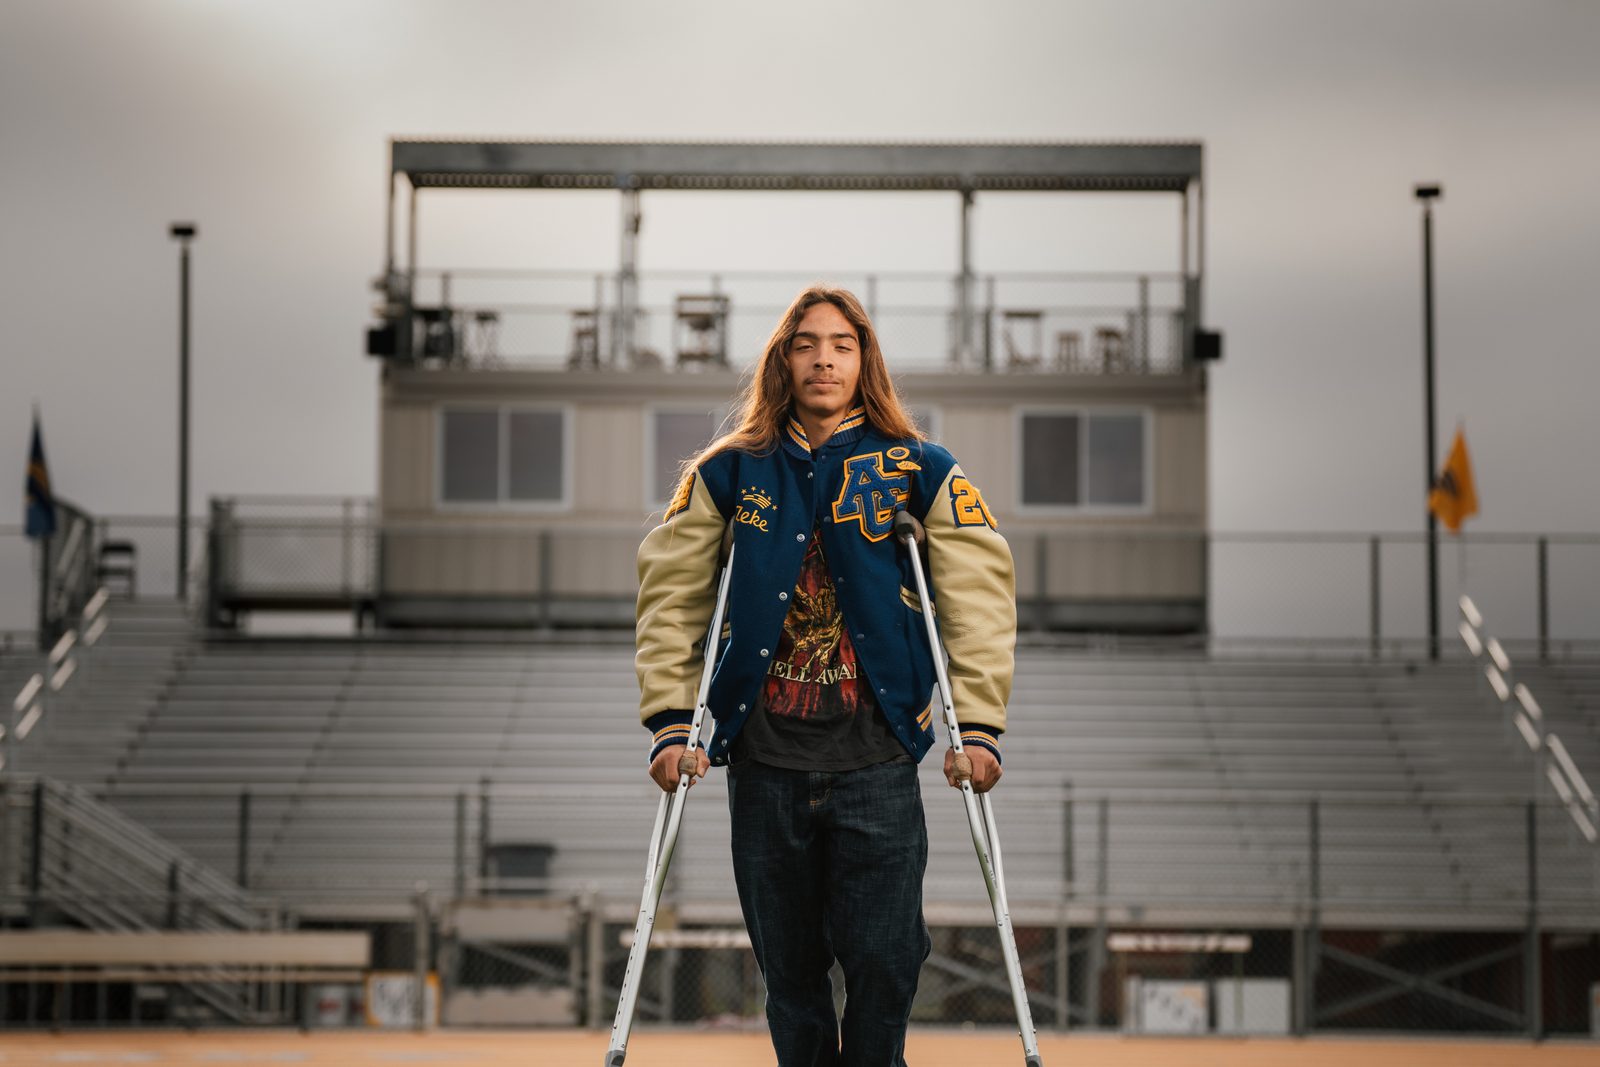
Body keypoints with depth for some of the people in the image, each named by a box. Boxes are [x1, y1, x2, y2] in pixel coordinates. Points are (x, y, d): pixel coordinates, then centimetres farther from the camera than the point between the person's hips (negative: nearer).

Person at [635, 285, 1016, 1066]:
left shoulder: (919, 473, 4)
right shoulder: (727, 474, 7)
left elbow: (980, 598, -1)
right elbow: (669, 595, 4)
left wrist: (978, 724, -10)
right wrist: (670, 719, -5)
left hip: (877, 763, -1)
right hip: (763, 760, 1)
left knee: (883, 964, -5)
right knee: (789, 971, 8)